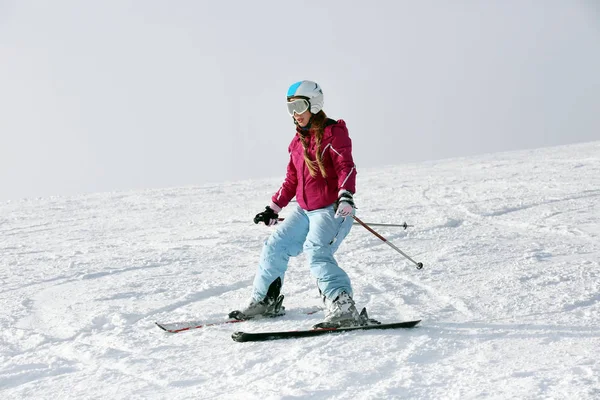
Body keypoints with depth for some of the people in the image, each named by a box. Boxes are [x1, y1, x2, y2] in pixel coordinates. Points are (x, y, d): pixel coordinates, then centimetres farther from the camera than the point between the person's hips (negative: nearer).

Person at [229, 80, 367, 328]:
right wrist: (274, 207, 21)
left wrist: (346, 195, -34)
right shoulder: (298, 141, 15)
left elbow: (346, 166, -18)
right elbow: (292, 180, 22)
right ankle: (264, 301, 27)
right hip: (305, 211, 8)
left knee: (316, 253, -28)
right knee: (275, 247, 9)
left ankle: (344, 310, -34)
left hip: (332, 210, -8)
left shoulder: (332, 132, -8)